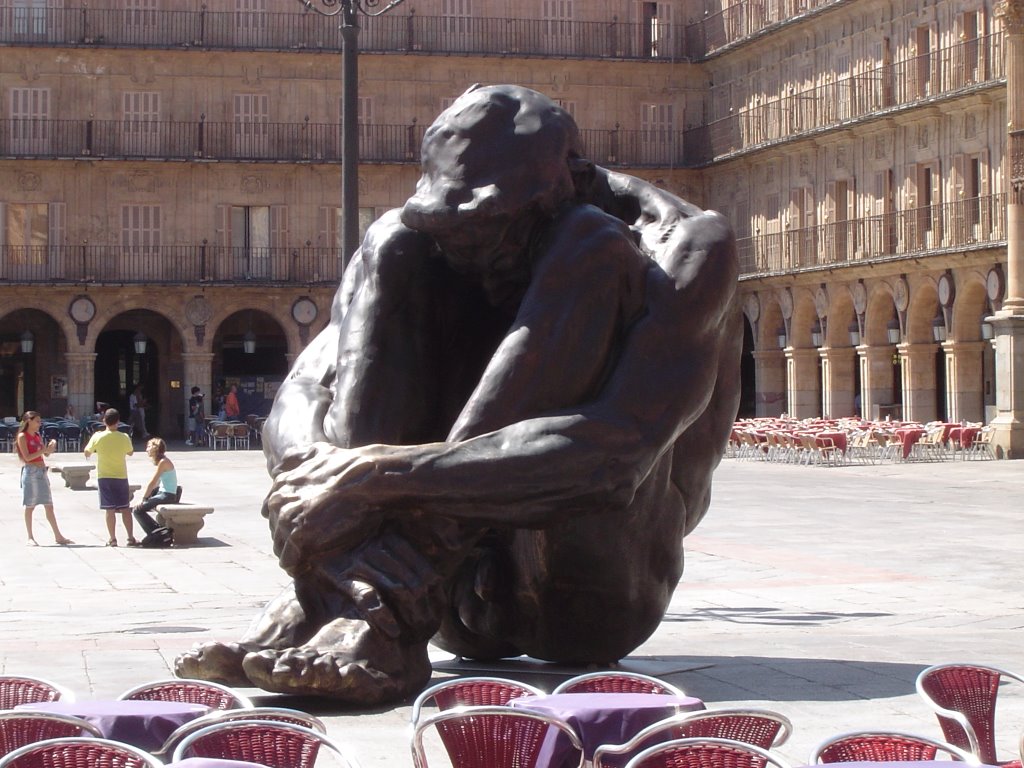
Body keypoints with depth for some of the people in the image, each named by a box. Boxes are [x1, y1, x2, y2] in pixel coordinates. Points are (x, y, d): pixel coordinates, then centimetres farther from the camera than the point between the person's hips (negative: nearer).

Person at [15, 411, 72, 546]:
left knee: (49, 506, 6)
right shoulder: (22, 436, -7)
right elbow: (27, 457, -15)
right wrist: (44, 450, -17)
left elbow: (46, 454, 17)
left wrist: (50, 447, -3)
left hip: (42, 471, 7)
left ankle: (58, 536, 7)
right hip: (30, 471, -7)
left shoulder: (38, 436, 15)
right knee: (30, 506, -1)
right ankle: (30, 538, 5)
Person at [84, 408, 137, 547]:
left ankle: (112, 539, 2)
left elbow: (87, 453, 5)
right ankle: (131, 538, 6)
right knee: (125, 508, 7)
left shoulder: (98, 437, -8)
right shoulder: (124, 438, -6)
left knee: (110, 509, 2)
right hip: (121, 476, 1)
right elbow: (130, 452, 12)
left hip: (104, 477, -1)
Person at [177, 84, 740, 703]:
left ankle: (392, 611, -34)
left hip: (598, 603, -4)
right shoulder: (418, 256, 7)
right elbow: (297, 402, -7)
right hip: (470, 614, 5)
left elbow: (610, 454, -29)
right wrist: (315, 471, -31)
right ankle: (348, 598, -27)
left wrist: (385, 473, -34)